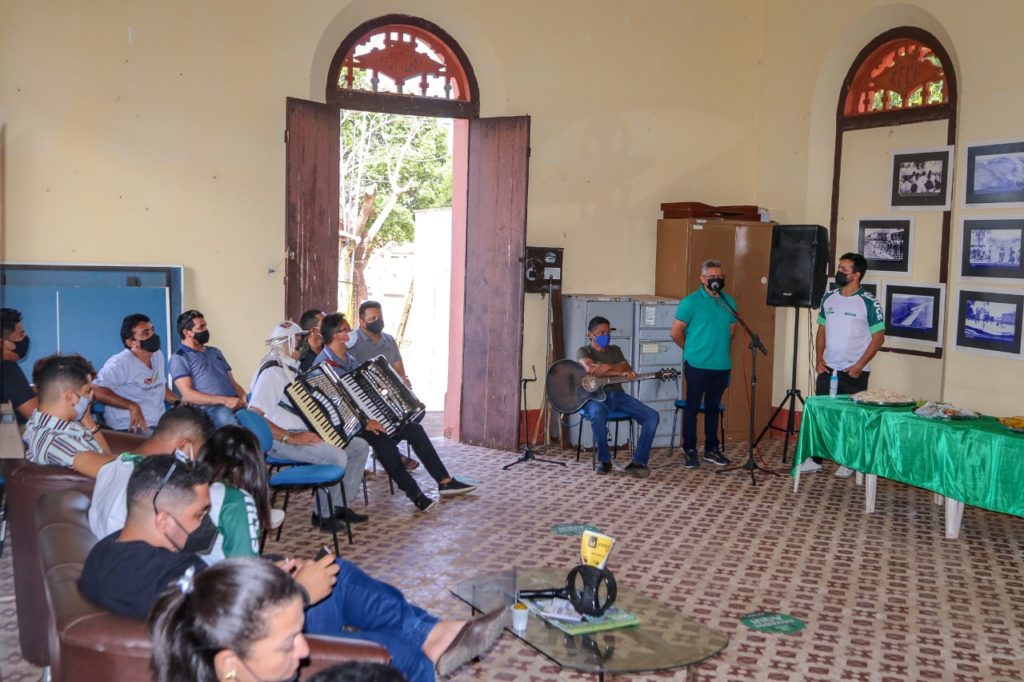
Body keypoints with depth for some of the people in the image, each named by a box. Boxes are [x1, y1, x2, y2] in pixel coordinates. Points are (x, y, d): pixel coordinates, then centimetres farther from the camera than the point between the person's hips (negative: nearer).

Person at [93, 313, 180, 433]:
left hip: (160, 423, 8)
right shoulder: (120, 363, -13)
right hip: (131, 428, -8)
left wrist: (178, 403, 8)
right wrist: (132, 406, -31)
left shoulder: (158, 355, 13)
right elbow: (96, 390, -25)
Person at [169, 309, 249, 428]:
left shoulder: (215, 352, 28)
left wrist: (245, 399, 0)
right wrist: (224, 400, -17)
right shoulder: (179, 358, 6)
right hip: (209, 408, -7)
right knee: (225, 416, -40)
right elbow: (188, 395, -6)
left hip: (235, 404, 7)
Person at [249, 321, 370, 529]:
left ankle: (340, 504, 7)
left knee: (360, 446, 2)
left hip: (305, 432, 10)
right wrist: (291, 439, -28)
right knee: (337, 456, -29)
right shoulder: (271, 372, -16)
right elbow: (254, 416, -25)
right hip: (281, 440, -10)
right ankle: (322, 514, -10)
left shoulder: (293, 368, 15)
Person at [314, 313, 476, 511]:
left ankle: (445, 482, 3)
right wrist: (364, 423, -31)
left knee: (414, 429, -2)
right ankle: (415, 494, -30)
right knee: (382, 439, -35)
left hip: (365, 416, 9)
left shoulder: (349, 359, 14)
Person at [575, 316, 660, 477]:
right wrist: (620, 373, -18)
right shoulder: (584, 351, 8)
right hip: (595, 395, -5)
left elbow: (627, 368, 4)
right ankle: (604, 460, -20)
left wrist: (608, 367, -18)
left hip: (617, 394, 5)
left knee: (652, 416, -17)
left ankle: (639, 462, -14)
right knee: (597, 415, -41)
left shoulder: (615, 350, 23)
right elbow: (590, 369, -15)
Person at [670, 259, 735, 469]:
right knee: (692, 407, 2)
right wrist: (692, 350, 6)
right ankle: (689, 450, 10)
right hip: (697, 365, -5)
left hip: (722, 366, 5)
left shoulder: (729, 302, 7)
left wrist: (719, 349, 15)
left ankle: (712, 449, 23)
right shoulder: (691, 302, -8)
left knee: (713, 407, 14)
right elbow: (676, 333, -4)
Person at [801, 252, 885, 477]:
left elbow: (878, 337, -9)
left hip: (854, 372, -5)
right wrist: (818, 358, 2)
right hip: (828, 369, 5)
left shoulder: (868, 302, -10)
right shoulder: (829, 297, 5)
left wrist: (859, 365, -14)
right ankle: (815, 459, 16)